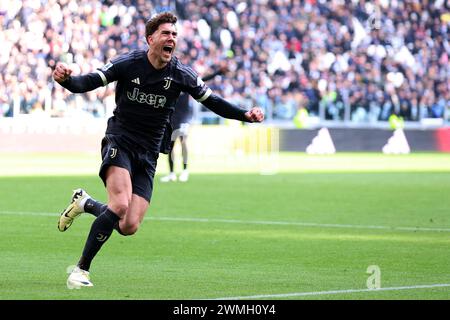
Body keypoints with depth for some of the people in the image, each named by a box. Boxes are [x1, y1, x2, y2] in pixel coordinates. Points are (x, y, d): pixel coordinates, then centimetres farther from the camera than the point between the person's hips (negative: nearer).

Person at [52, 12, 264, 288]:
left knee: (129, 227, -7)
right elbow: (87, 83, -11)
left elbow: (212, 101, 8)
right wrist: (66, 79, -34)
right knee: (120, 205, -28)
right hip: (119, 142, -3)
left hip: (148, 155, 3)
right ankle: (81, 270, -16)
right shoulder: (128, 64, -9)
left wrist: (245, 115, -7)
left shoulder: (182, 74, -3)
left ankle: (85, 203, 23)